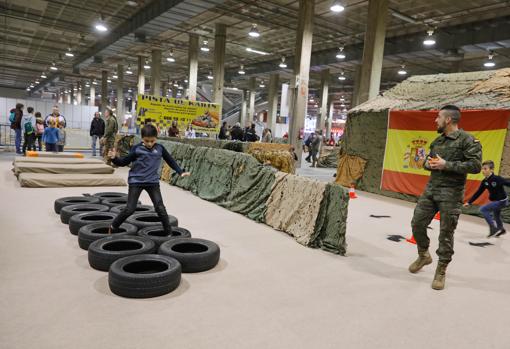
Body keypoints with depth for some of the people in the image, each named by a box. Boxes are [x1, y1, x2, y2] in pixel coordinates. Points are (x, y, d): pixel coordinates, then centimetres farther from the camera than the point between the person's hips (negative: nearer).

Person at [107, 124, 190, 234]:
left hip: (153, 182, 2)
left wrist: (181, 172, 6)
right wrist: (114, 158, -23)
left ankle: (169, 231, 9)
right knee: (130, 209, -4)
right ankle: (113, 227, 19)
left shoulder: (160, 148, -2)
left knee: (160, 208, -3)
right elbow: (124, 162, -4)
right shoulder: (137, 149, -9)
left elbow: (170, 160, 9)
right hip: (136, 181, -2)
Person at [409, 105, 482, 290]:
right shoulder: (437, 141, 14)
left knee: (446, 233, 1)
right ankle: (423, 256, 31)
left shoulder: (467, 140, -8)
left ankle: (441, 271, 16)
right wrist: (428, 163, 0)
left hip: (451, 193, -6)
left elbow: (475, 165, -17)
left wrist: (447, 165, -20)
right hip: (431, 189, 7)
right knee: (417, 223, 6)